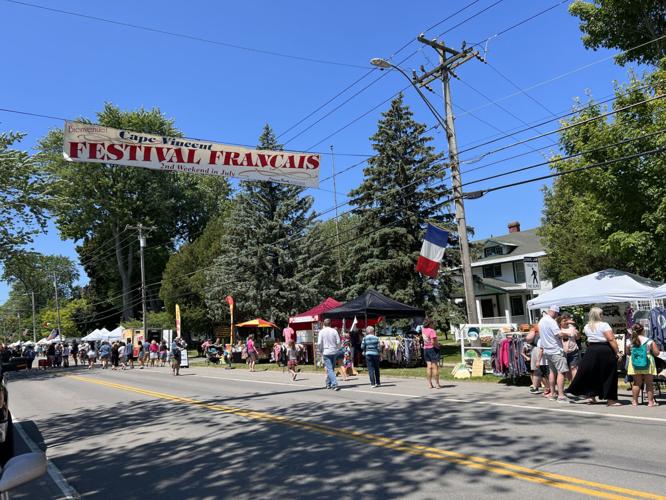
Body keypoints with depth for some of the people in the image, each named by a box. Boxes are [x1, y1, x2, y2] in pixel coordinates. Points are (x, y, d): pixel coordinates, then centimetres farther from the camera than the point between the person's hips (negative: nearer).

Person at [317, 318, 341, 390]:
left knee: (329, 369, -6)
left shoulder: (322, 331, -5)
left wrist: (320, 351, 7)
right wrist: (337, 349, 13)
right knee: (331, 368, 16)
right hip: (334, 352, 3)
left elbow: (319, 343, -9)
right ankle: (328, 383, 27)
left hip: (326, 352, -3)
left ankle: (334, 384, -17)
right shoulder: (334, 331, 0)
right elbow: (338, 342, -2)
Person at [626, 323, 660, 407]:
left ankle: (634, 401, 12)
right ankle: (650, 401, 11)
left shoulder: (629, 341, 0)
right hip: (647, 363, -2)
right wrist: (655, 345, 14)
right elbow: (656, 353, -4)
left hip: (634, 364, 2)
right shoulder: (650, 341, -6)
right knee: (649, 383, 9)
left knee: (637, 383, 11)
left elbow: (628, 353, 9)